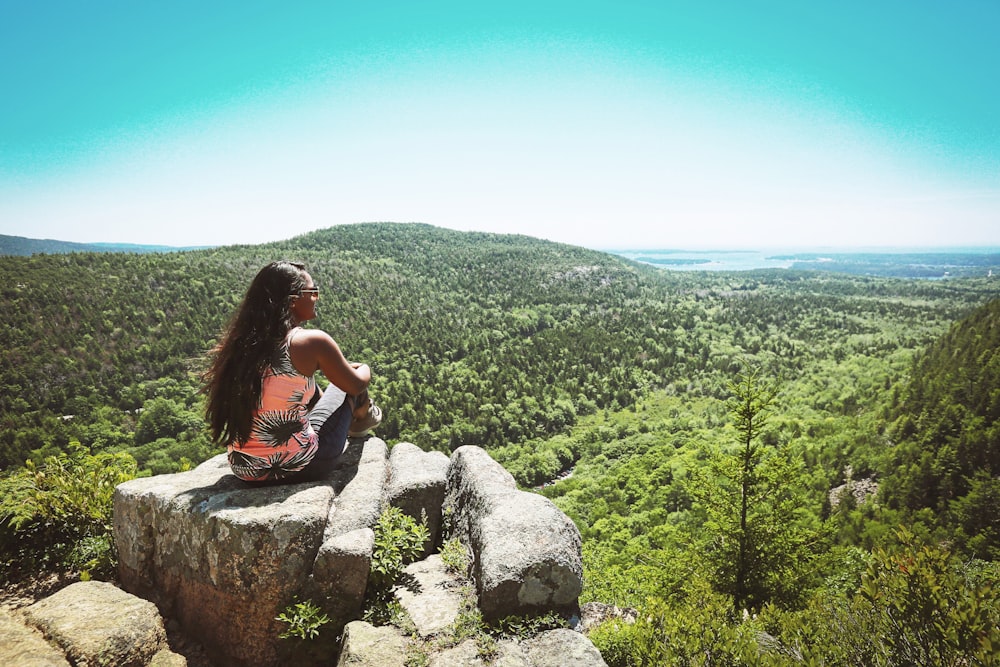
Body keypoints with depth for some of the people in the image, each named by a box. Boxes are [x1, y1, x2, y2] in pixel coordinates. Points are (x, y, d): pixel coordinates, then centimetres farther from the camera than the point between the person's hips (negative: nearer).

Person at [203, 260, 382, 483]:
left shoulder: (241, 341, 0)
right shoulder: (312, 341, -17)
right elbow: (356, 385, -1)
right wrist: (365, 370, 22)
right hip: (298, 468, -6)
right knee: (349, 384, 13)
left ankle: (349, 422, 53)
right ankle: (362, 419, 47)